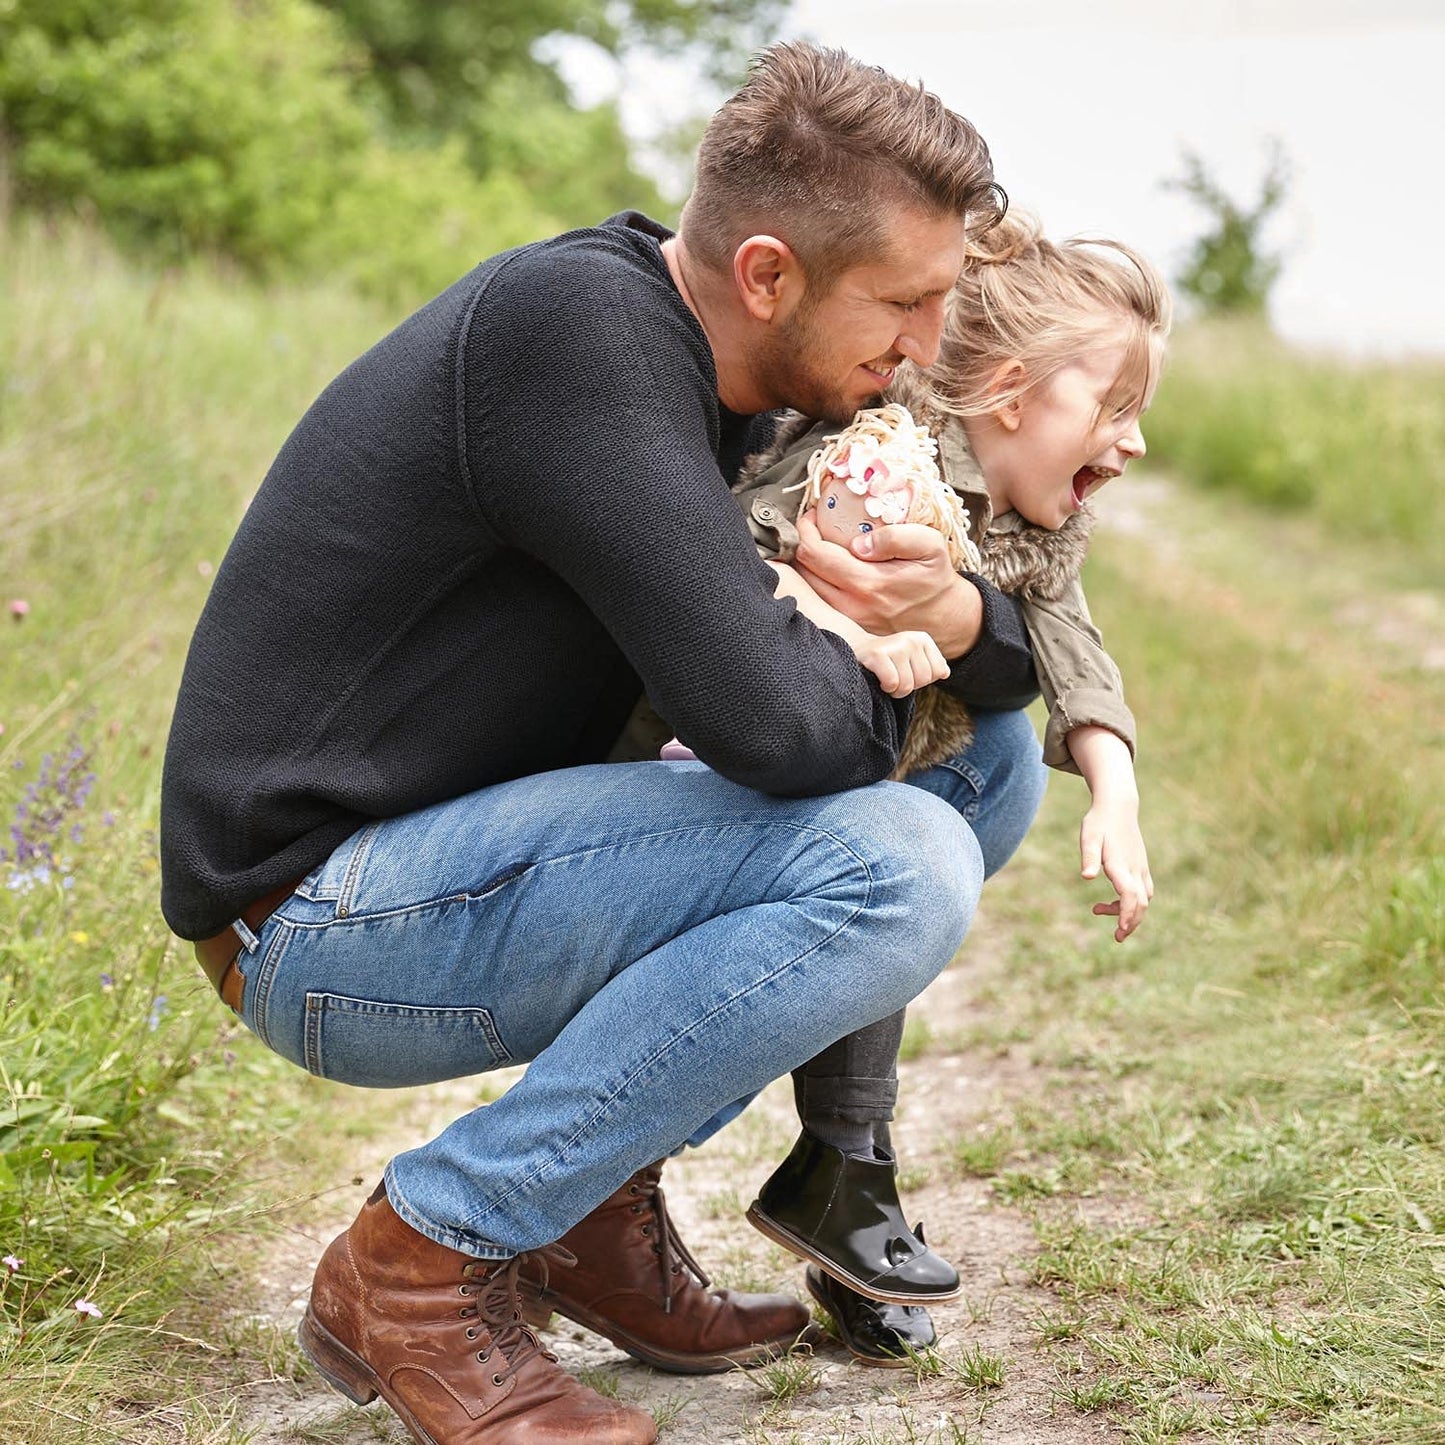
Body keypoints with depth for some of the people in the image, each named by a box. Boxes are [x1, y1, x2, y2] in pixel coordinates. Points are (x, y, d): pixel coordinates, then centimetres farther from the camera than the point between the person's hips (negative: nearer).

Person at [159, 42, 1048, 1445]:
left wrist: (961, 616, -12)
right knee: (896, 865, -25)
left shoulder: (707, 380, 7)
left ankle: (597, 1203, 8)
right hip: (318, 916, -10)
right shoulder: (573, 330, -22)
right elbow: (777, 722, -29)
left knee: (988, 751, 8)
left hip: (454, 854, 10)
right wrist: (877, 676, -6)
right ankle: (421, 1262, -12)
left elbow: (1031, 654, 13)